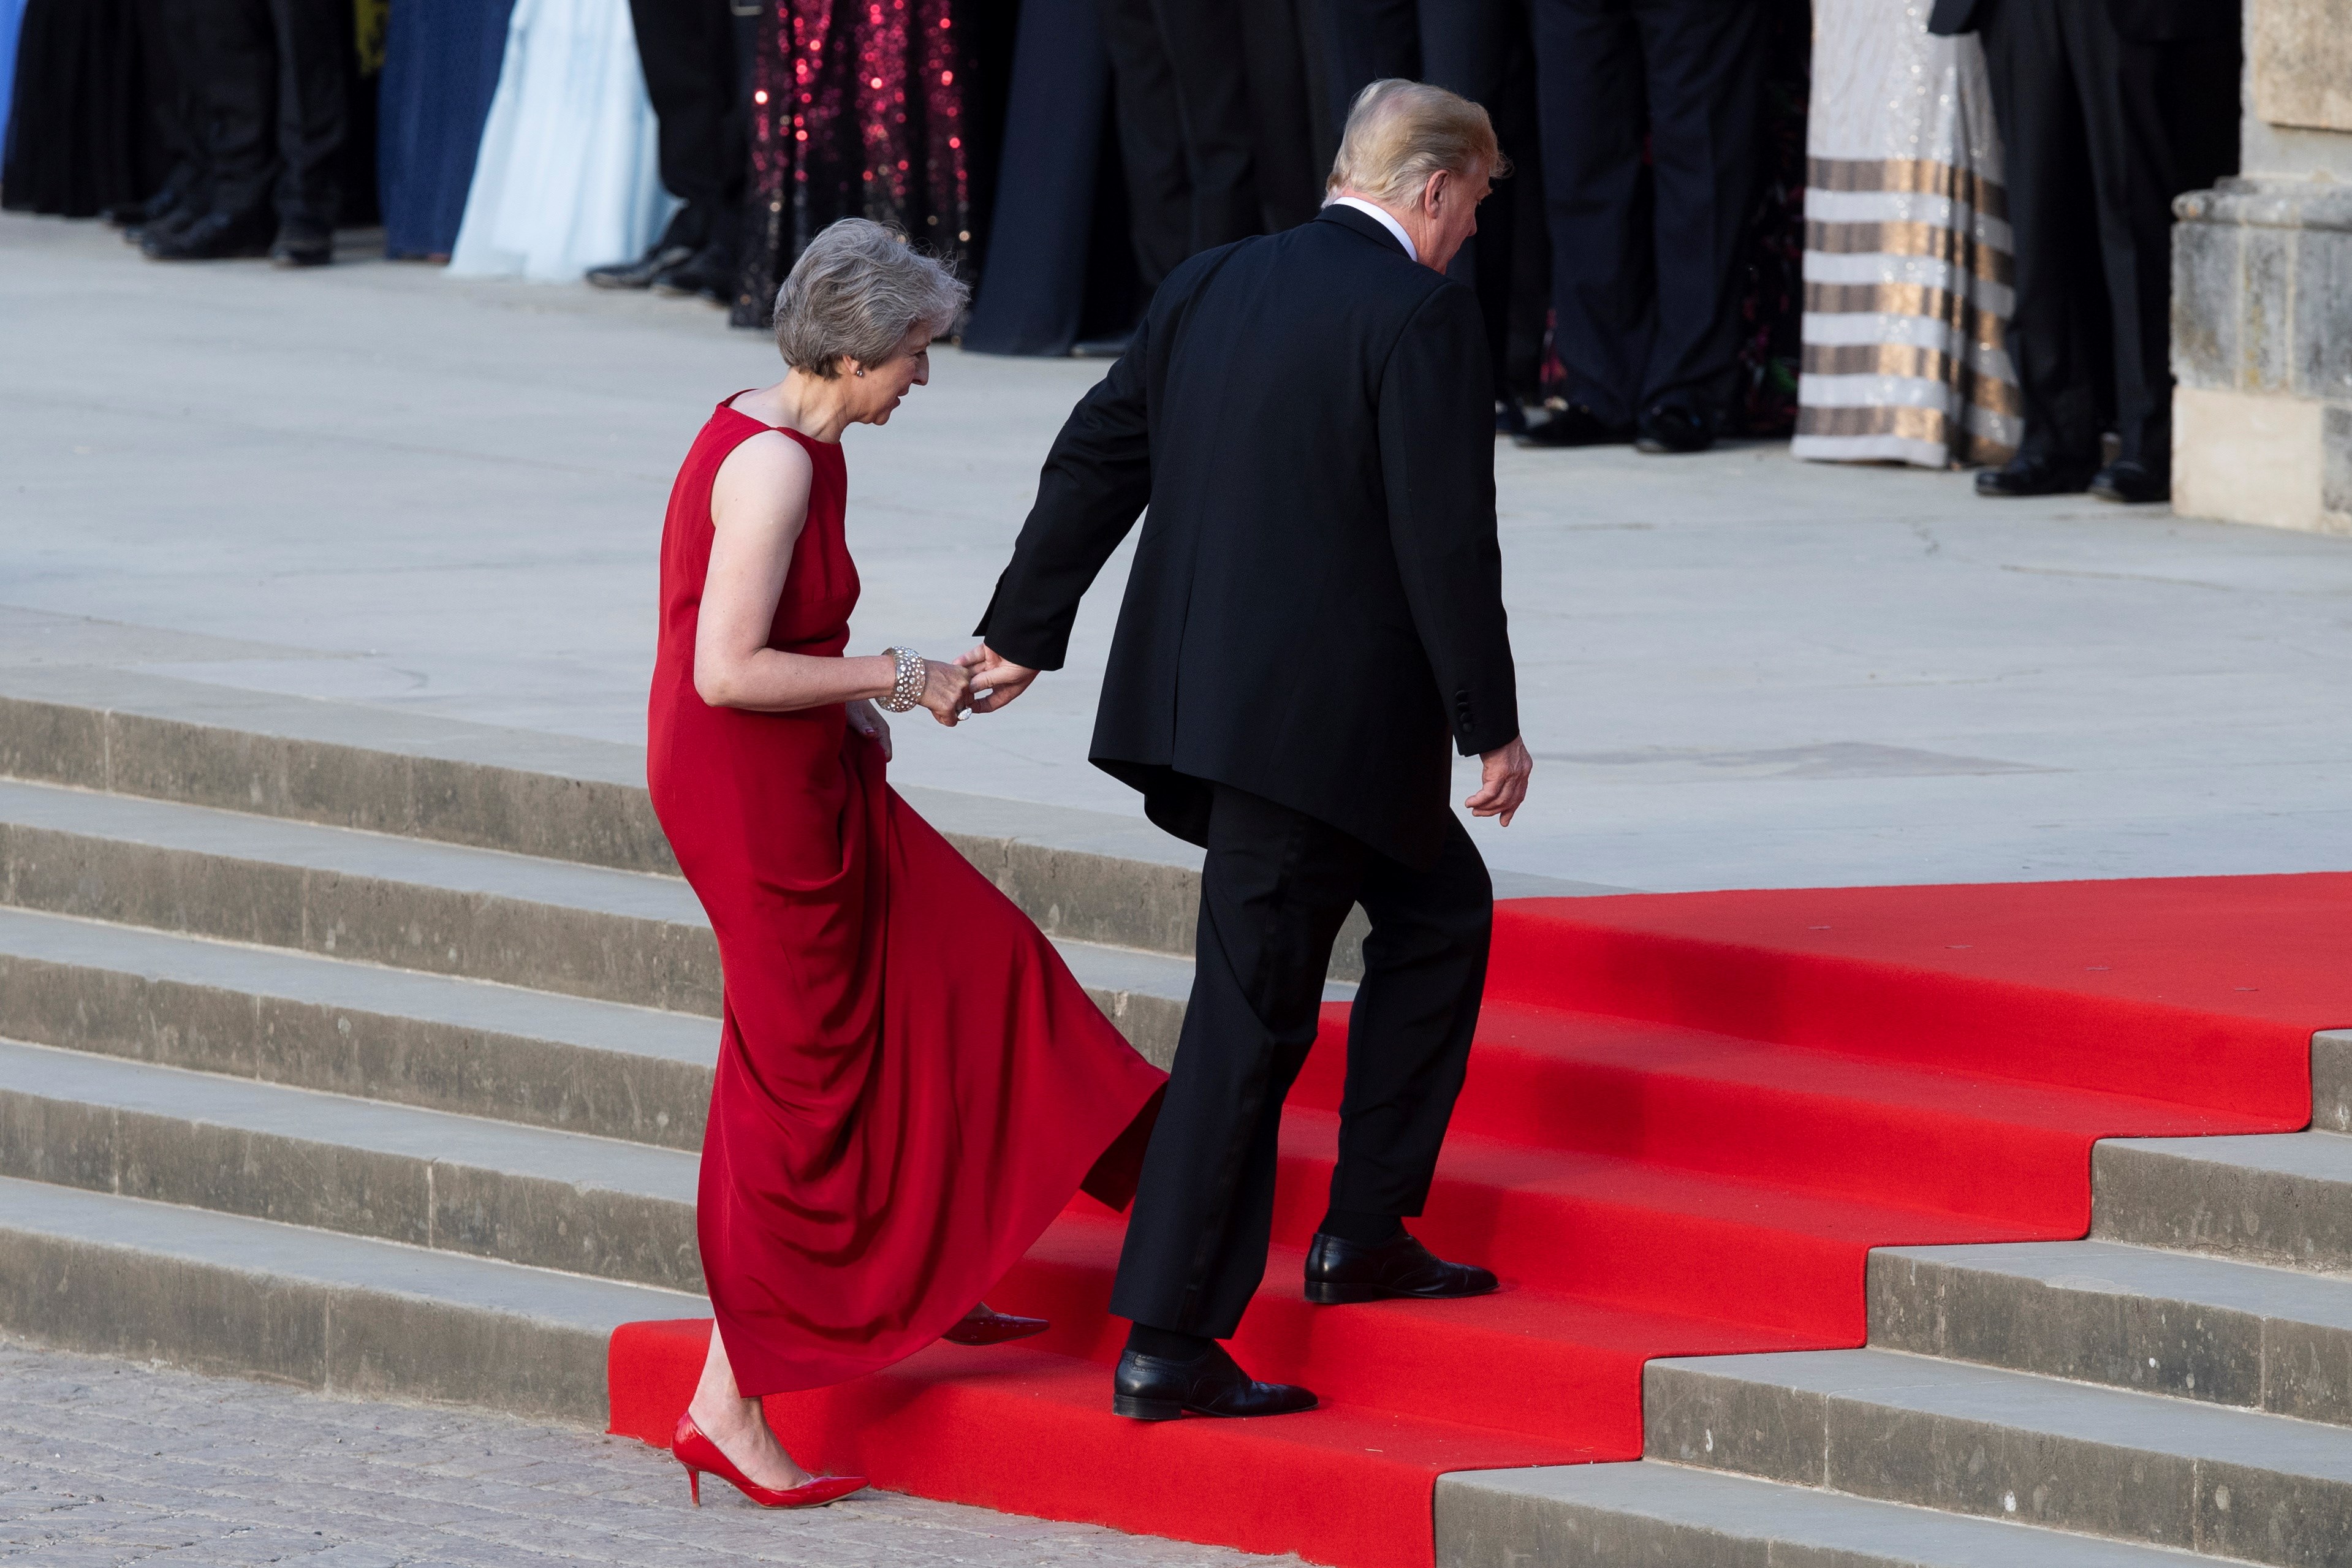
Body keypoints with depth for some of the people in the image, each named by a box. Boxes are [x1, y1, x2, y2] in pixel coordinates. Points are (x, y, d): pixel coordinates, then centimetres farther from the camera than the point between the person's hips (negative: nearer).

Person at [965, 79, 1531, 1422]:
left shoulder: (1210, 288, 10)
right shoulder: (1422, 315, -12)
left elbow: (1098, 459, 14)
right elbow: (1447, 535, -15)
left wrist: (1021, 636, 22)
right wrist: (1494, 727, -8)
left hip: (1202, 695, 8)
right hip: (1329, 719, -8)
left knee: (1441, 909, 23)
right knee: (1247, 1022, -4)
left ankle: (1365, 1236, 24)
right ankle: (1168, 1345, -2)